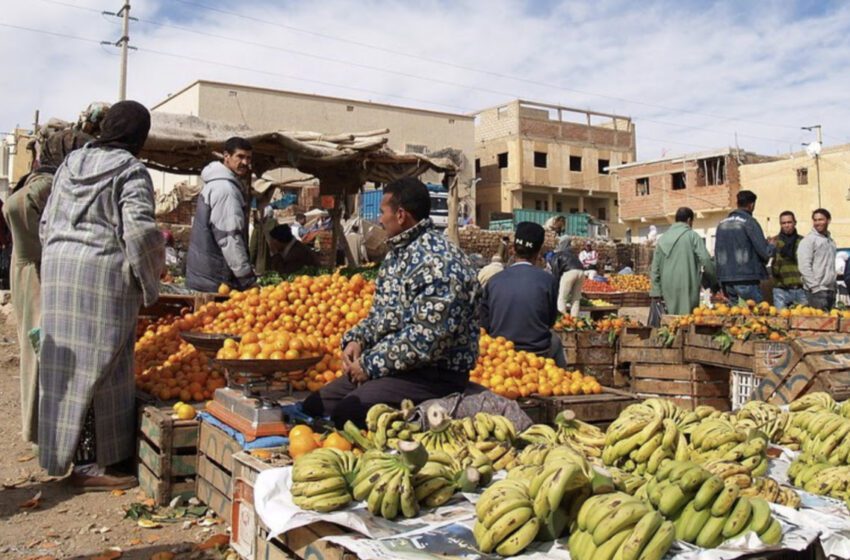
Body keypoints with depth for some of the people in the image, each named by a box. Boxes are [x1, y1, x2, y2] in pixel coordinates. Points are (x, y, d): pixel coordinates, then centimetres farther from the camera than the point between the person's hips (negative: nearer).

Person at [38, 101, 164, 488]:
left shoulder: (70, 163, 15)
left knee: (67, 364, 14)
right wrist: (149, 282, -4)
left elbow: (47, 223, 17)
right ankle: (88, 465, 5)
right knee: (98, 366, -1)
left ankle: (62, 452, 25)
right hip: (103, 272, -7)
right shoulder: (131, 171, -6)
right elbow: (139, 231, -17)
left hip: (58, 267, 7)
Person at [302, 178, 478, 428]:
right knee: (314, 406, 3)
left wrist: (372, 363, -18)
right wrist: (356, 339, 1)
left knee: (347, 413, -27)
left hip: (435, 373, -9)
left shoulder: (437, 259, -19)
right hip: (387, 365, 10)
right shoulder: (396, 254, 13)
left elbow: (427, 336, -26)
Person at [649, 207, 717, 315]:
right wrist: (714, 281, 5)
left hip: (668, 287, 5)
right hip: (687, 286, -5)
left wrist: (656, 290, 13)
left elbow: (655, 267, 12)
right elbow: (706, 261, -8)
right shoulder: (692, 235, -1)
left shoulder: (662, 238, 14)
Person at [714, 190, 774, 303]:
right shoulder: (748, 222, -8)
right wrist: (773, 246, 12)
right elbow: (765, 251, -11)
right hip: (746, 280, -6)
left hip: (725, 280, 7)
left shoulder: (722, 223, 12)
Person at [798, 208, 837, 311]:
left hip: (831, 290, 7)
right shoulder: (808, 240, -7)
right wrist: (815, 288, -17)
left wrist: (834, 286, 13)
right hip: (817, 291, -7)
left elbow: (831, 266, 20)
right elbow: (804, 267, -14)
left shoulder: (830, 240, 16)